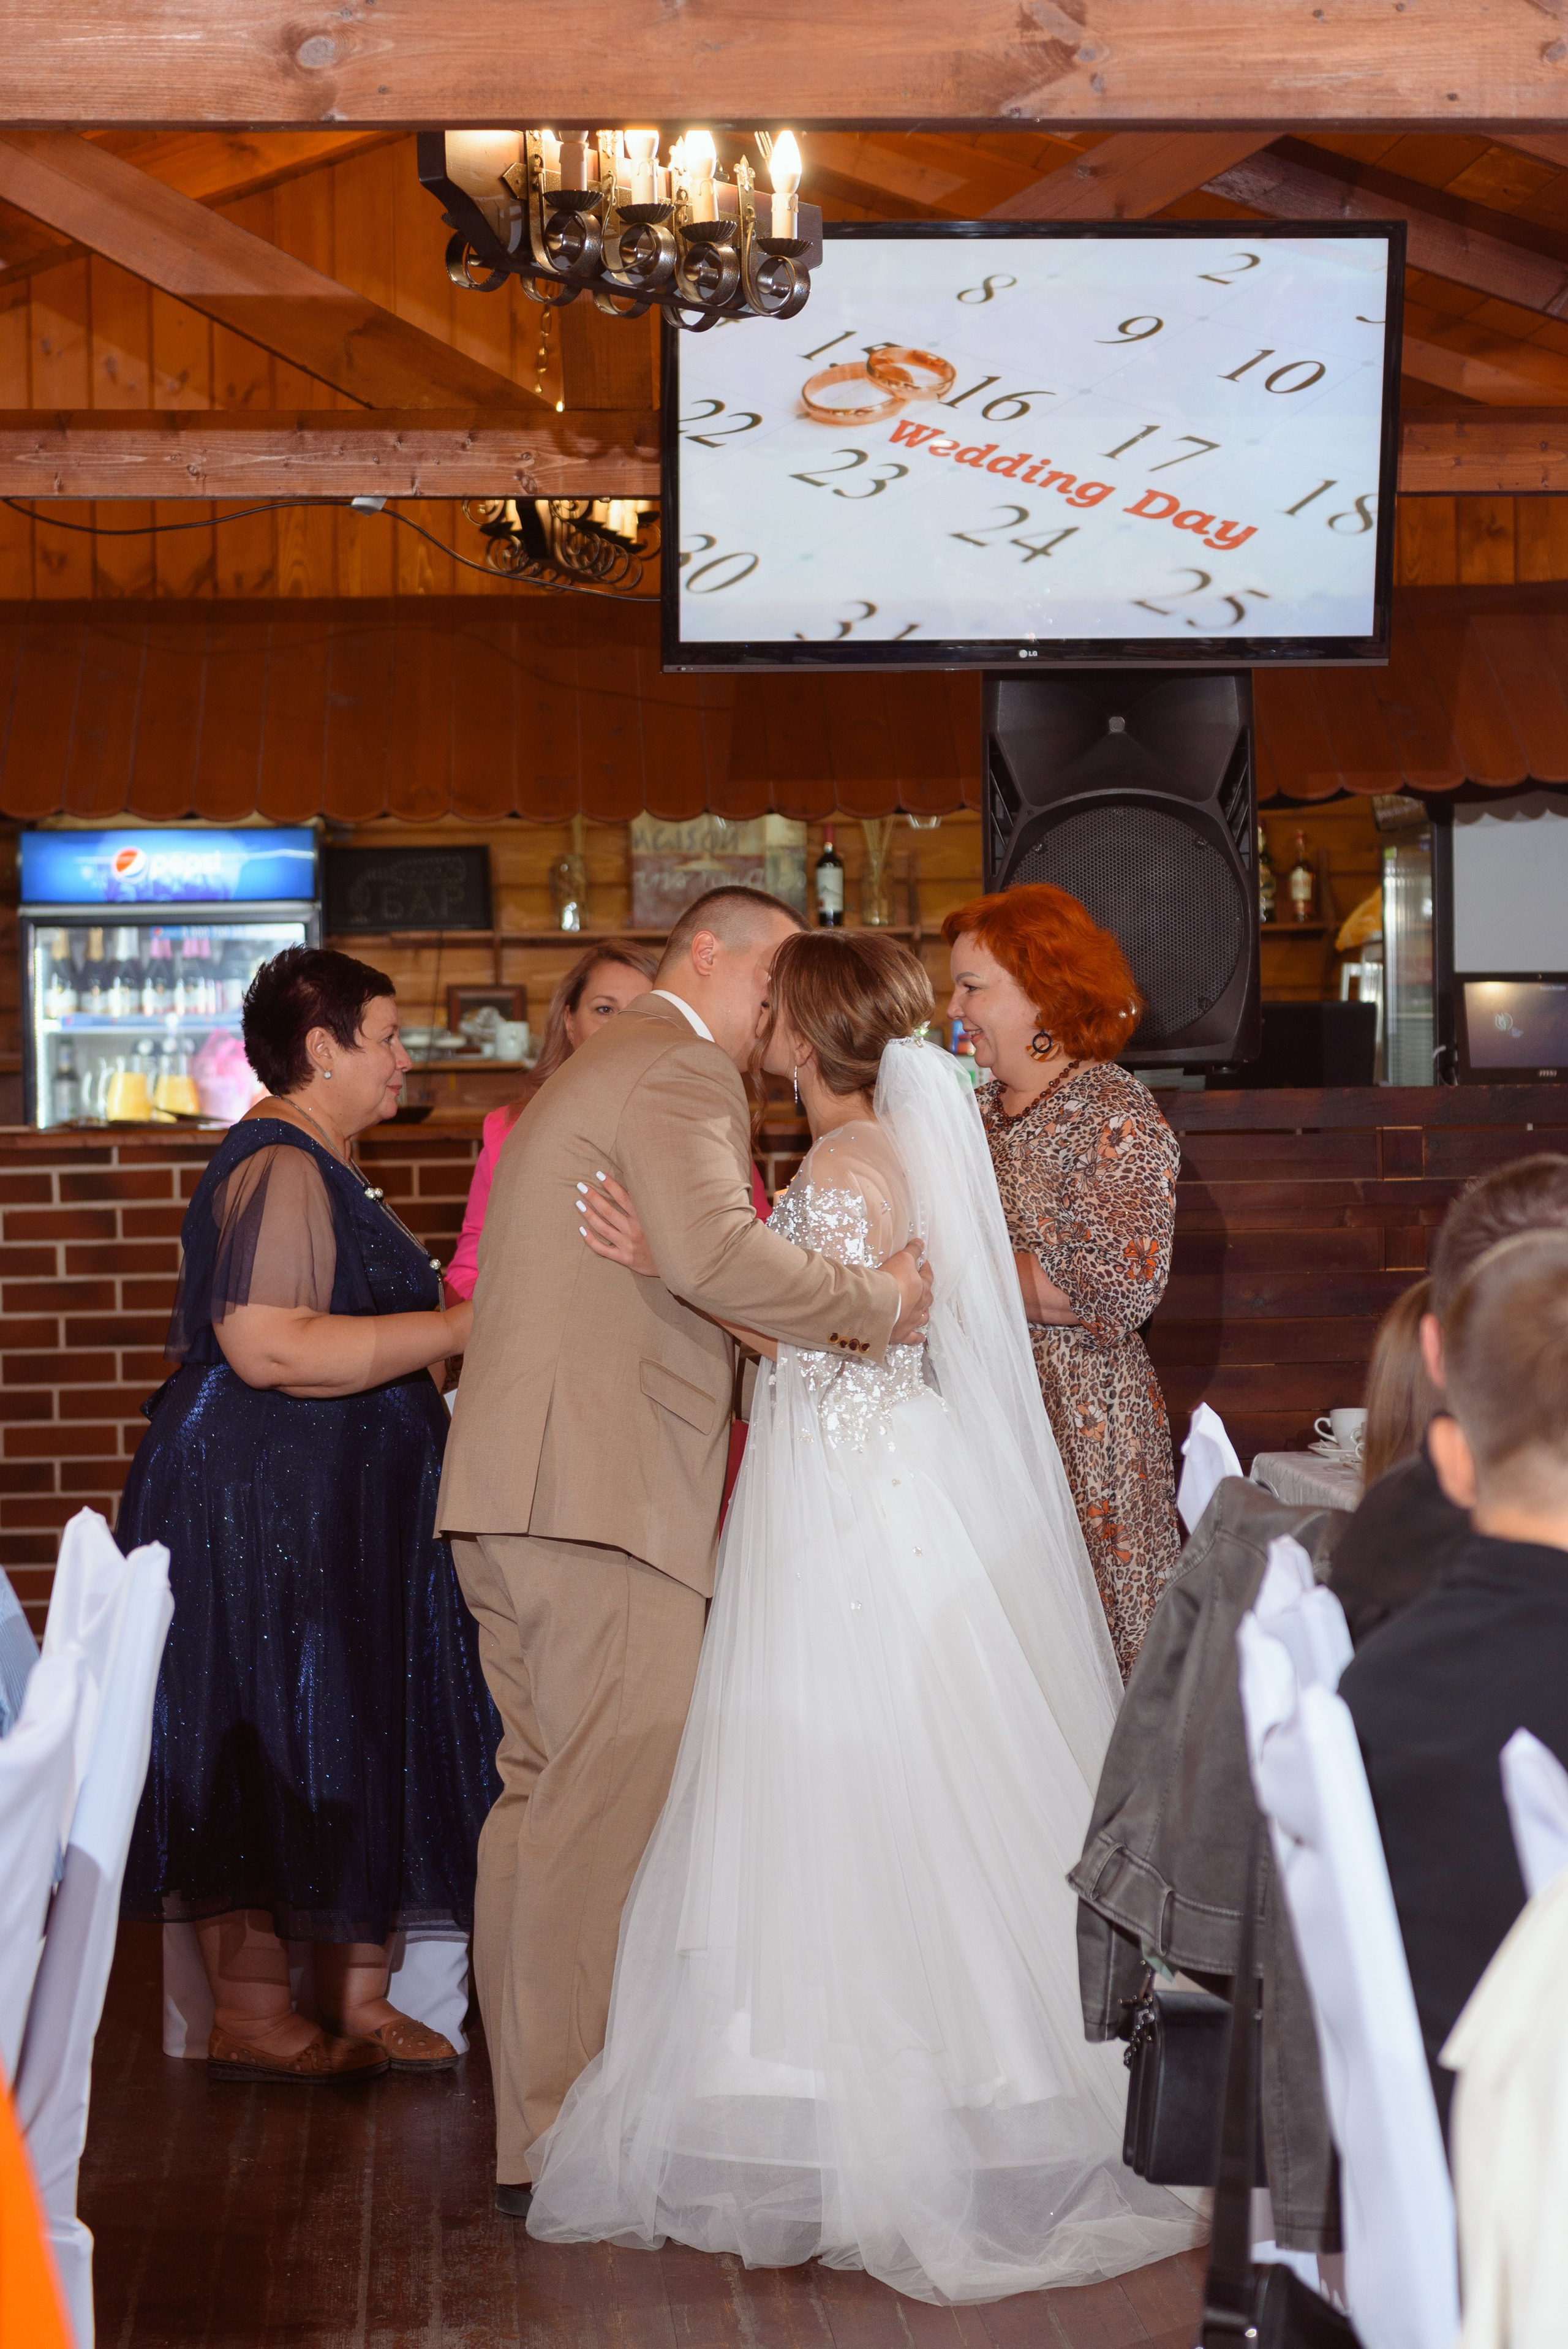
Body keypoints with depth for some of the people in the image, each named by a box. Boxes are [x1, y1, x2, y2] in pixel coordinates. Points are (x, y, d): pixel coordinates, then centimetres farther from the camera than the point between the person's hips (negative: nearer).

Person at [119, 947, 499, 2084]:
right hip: (263, 1508, -11)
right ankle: (254, 2021, 5)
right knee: (275, 1753, -4)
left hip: (334, 1513, 11)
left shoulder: (315, 1165, 18)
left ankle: (358, 2000, 18)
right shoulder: (281, 1166, -16)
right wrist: (461, 1326, -24)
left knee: (355, 1746, 11)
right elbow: (268, 1347, -28)